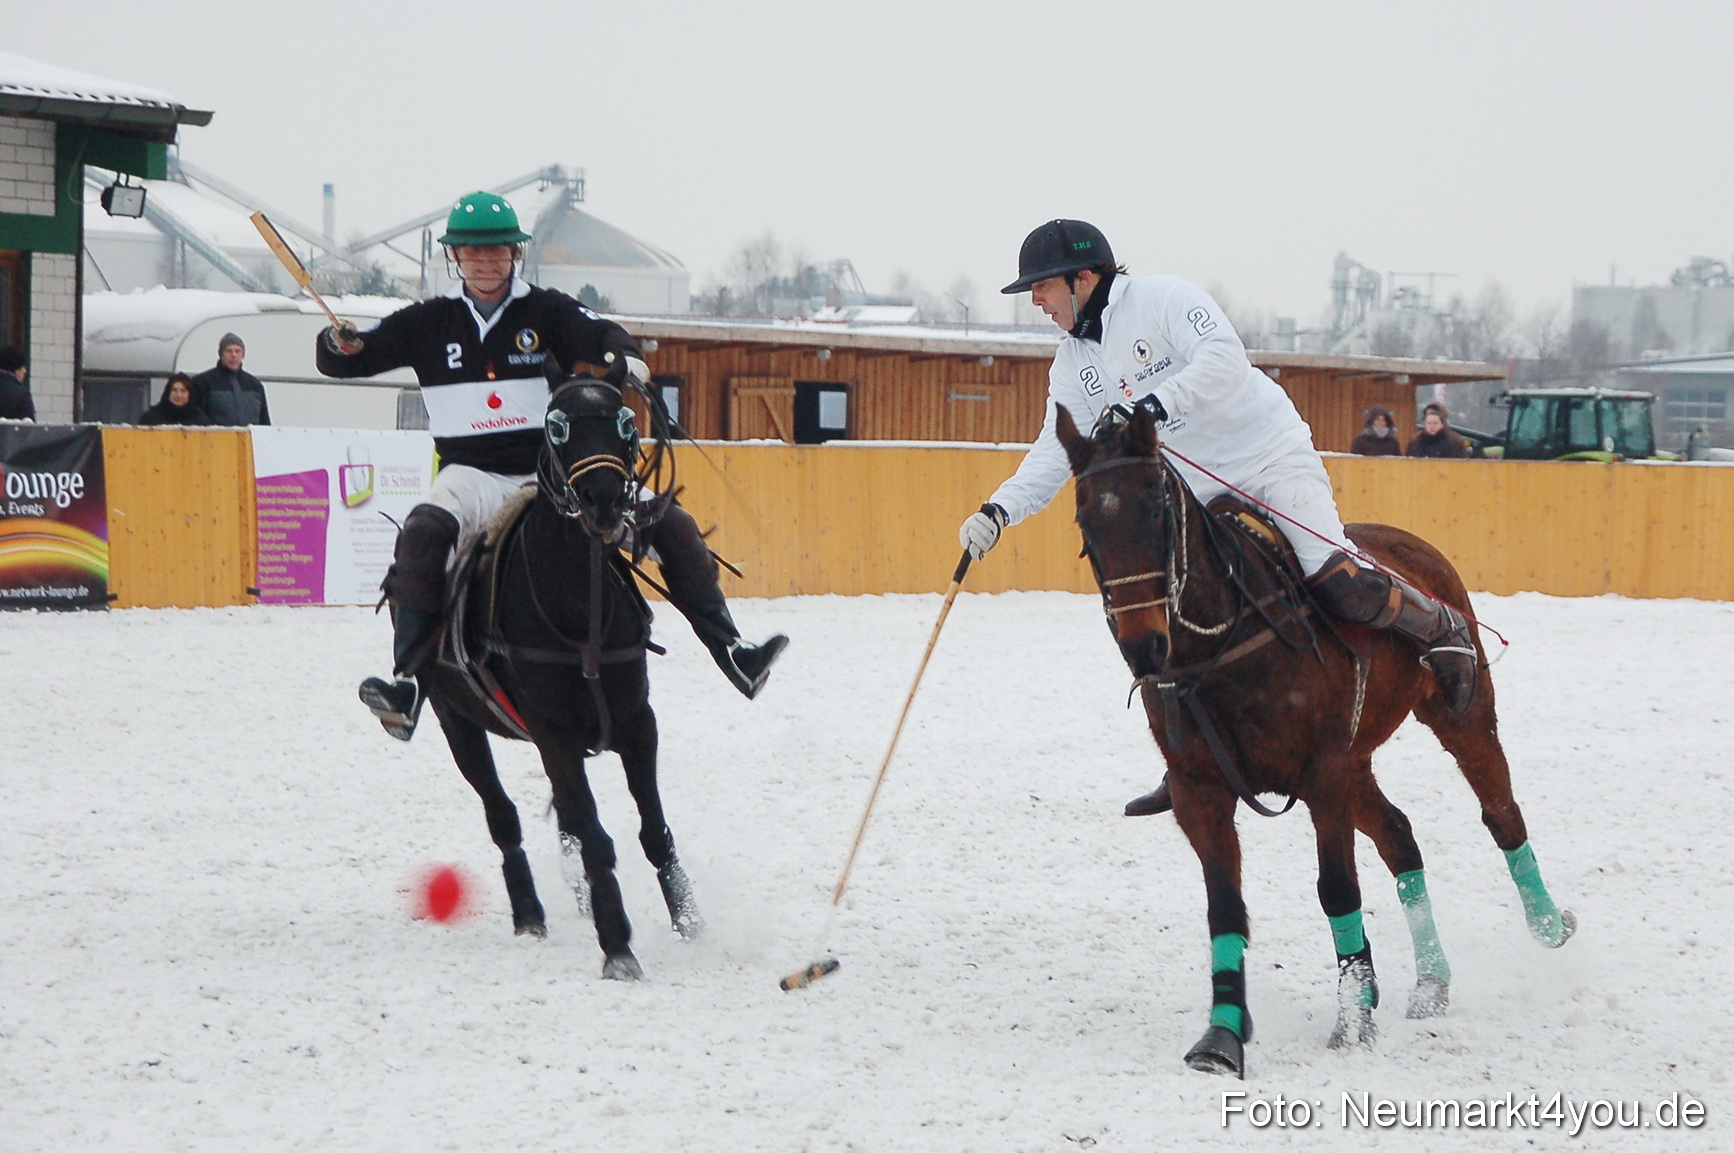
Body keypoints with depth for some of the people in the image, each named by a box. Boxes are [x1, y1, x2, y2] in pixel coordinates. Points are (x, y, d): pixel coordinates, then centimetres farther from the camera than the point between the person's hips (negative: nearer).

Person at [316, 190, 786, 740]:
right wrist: (339, 345, -17)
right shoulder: (429, 323, 6)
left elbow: (601, 335, -12)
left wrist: (625, 361, -35)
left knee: (670, 523, -10)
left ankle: (727, 648, -5)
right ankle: (408, 680, -39)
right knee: (423, 534, -35)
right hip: (473, 475, -2)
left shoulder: (547, 311, 5)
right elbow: (346, 359, 8)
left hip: (554, 468, 2)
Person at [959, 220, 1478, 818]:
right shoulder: (1072, 364, 9)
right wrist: (999, 510, -9)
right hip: (1195, 494, 7)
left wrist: (1151, 405, -38)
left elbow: (1225, 359, -26)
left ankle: (1442, 630, 1)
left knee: (1336, 582, -23)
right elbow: (1057, 450, 5)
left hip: (1271, 456, -7)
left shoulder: (1163, 299, -13)